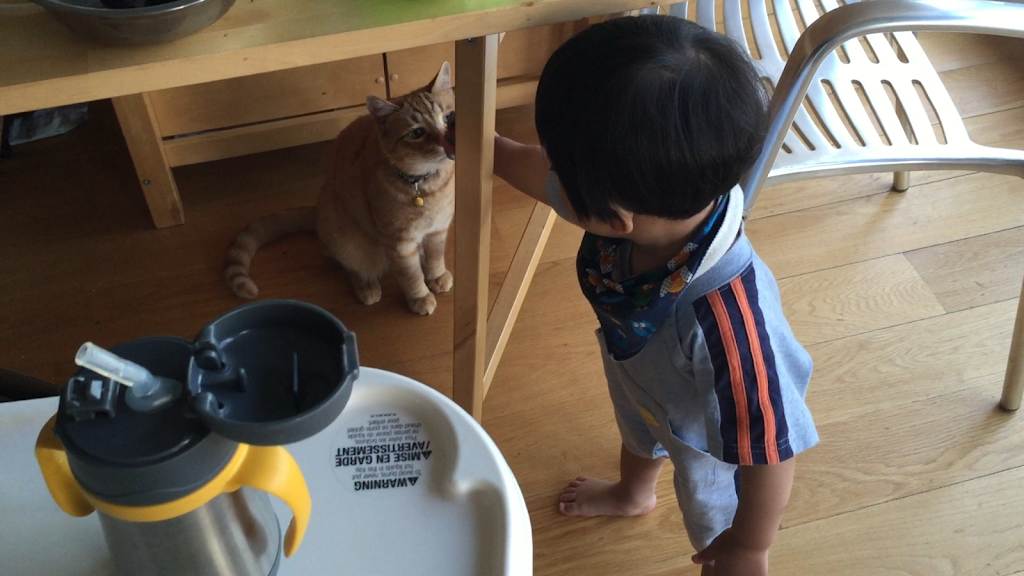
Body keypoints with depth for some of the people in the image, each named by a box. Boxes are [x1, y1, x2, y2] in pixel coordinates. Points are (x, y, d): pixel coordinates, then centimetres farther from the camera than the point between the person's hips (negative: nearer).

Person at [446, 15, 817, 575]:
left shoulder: (725, 322, -54)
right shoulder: (650, 198, -34)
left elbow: (769, 448, -38)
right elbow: (545, 173, -10)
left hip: (713, 441, -7)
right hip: (641, 383, 7)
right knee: (638, 434, 40)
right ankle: (631, 493, 76)